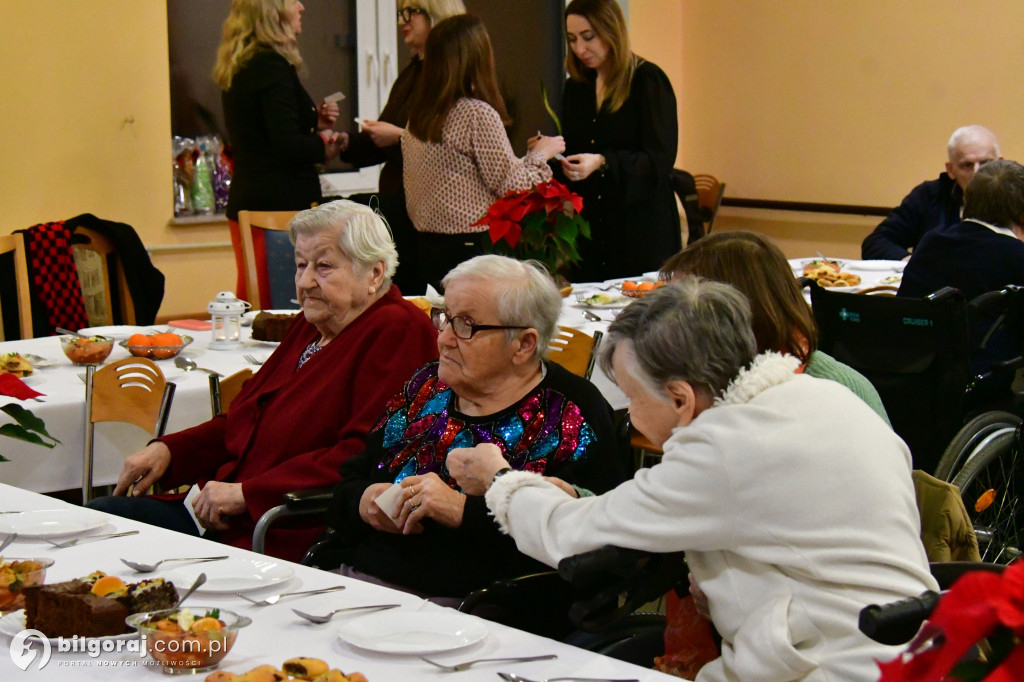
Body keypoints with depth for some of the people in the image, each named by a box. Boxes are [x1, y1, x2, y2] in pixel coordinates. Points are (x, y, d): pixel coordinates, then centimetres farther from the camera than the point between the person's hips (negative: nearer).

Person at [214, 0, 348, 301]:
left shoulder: (238, 69, 13)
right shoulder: (272, 66, -15)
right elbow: (288, 147, -21)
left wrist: (314, 124, 12)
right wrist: (323, 144, -3)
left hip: (244, 203, 9)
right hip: (283, 203, -9)